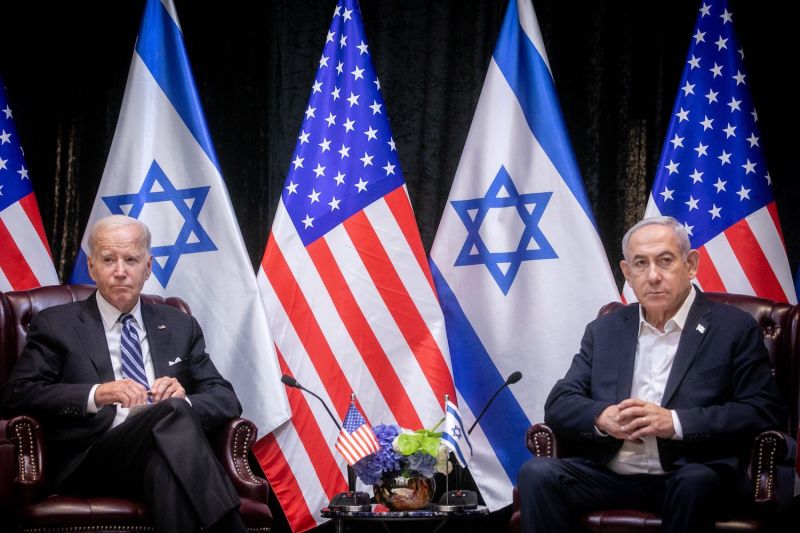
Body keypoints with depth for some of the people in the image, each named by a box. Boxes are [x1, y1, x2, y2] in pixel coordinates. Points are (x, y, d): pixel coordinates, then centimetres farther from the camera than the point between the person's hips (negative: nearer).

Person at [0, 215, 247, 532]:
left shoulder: (179, 326, 24)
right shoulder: (56, 325, 14)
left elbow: (226, 399, 17)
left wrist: (183, 400, -8)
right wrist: (95, 395, -16)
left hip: (166, 452, 2)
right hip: (93, 460, -2)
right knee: (172, 412, -34)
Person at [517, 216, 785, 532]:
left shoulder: (734, 329, 5)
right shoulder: (604, 331, 18)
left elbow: (764, 412, -5)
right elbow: (559, 405, 12)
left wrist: (675, 422, -16)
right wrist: (603, 417, -11)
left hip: (692, 474, -3)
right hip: (609, 475, 3)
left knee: (696, 482, -37)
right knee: (538, 473, -24)